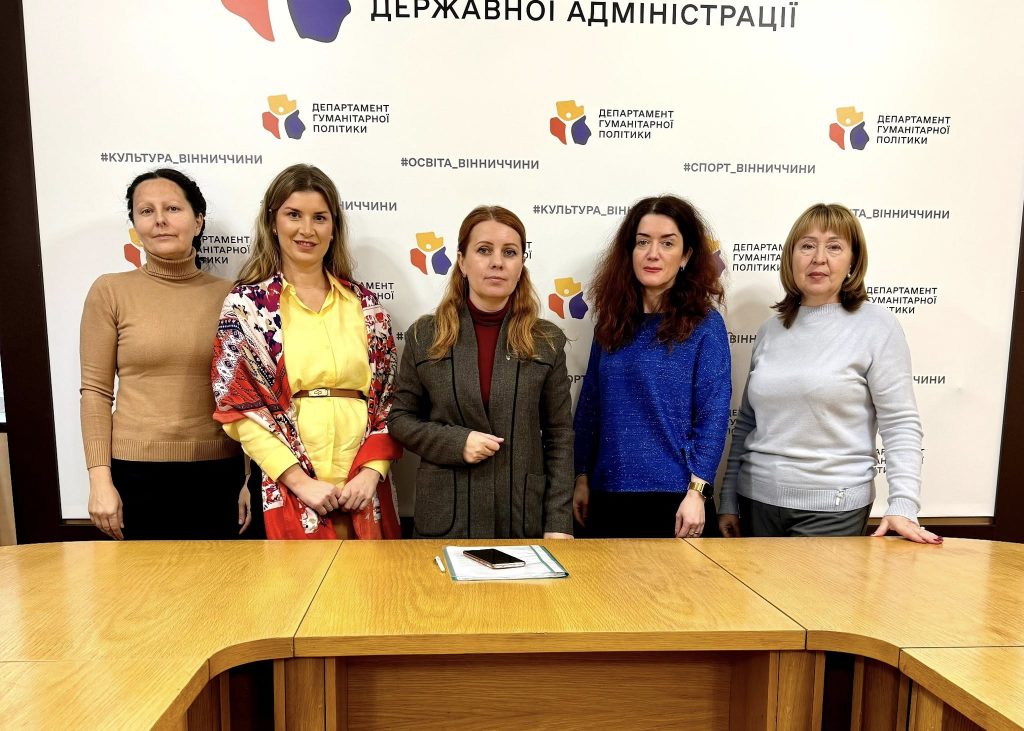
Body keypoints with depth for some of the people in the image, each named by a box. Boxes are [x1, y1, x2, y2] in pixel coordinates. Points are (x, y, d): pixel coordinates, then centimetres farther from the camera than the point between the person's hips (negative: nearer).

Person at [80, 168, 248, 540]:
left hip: (218, 473, 1)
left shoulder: (228, 295, 1)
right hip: (137, 471, -1)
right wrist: (100, 479, -6)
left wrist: (249, 480, 5)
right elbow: (96, 391, -1)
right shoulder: (110, 291, -1)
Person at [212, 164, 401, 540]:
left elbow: (388, 397, 7)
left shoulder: (365, 305, 9)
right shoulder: (246, 304, 2)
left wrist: (372, 471, -7)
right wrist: (300, 481, -12)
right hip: (284, 486, -2)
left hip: (361, 487, 2)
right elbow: (241, 406, -5)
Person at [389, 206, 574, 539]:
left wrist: (559, 522, -5)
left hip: (525, 515, 0)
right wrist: (455, 443, -13)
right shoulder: (424, 335, -1)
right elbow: (401, 418, 5)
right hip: (445, 516, 0)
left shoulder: (547, 340, -1)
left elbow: (560, 436, 0)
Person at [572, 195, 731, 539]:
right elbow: (590, 406, 9)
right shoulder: (612, 322, 6)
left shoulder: (704, 325, -5)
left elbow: (713, 416, -9)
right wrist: (582, 478, 8)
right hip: (607, 494, 4)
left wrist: (697, 492, -15)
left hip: (675, 498, -4)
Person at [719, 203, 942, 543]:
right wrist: (729, 502, 10)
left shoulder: (876, 327, -5)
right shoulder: (770, 331, 7)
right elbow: (747, 423, 10)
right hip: (756, 500, 4)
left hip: (832, 509, -4)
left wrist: (903, 506, -17)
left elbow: (900, 424, -7)